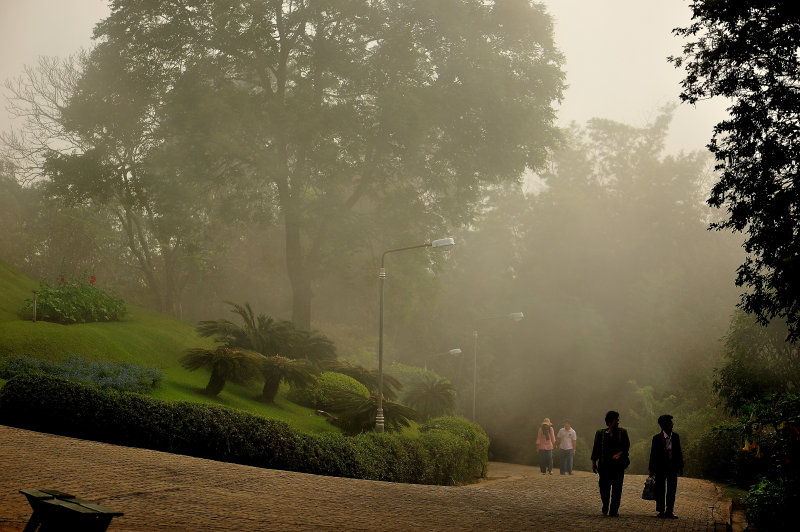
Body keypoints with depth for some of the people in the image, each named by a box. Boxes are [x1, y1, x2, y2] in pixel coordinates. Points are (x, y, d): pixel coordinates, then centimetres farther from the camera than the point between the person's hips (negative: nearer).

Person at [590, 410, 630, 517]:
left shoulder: (622, 432, 8)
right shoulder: (600, 433, 8)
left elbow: (627, 445, 4)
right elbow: (596, 448, 9)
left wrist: (620, 453, -14)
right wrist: (593, 462, 6)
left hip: (618, 464, 0)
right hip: (604, 464, 0)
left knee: (617, 488, -5)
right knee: (604, 487, 3)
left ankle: (614, 511, -2)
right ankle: (605, 508, 25)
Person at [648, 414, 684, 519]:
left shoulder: (675, 437, 4)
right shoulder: (657, 438, -6)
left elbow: (679, 452, 9)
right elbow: (653, 454, -3)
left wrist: (680, 467, 7)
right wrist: (651, 469, -4)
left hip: (672, 467, 3)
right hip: (660, 468, -3)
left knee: (672, 490, 4)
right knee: (660, 490, 3)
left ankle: (669, 511, 11)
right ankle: (661, 511, 13)